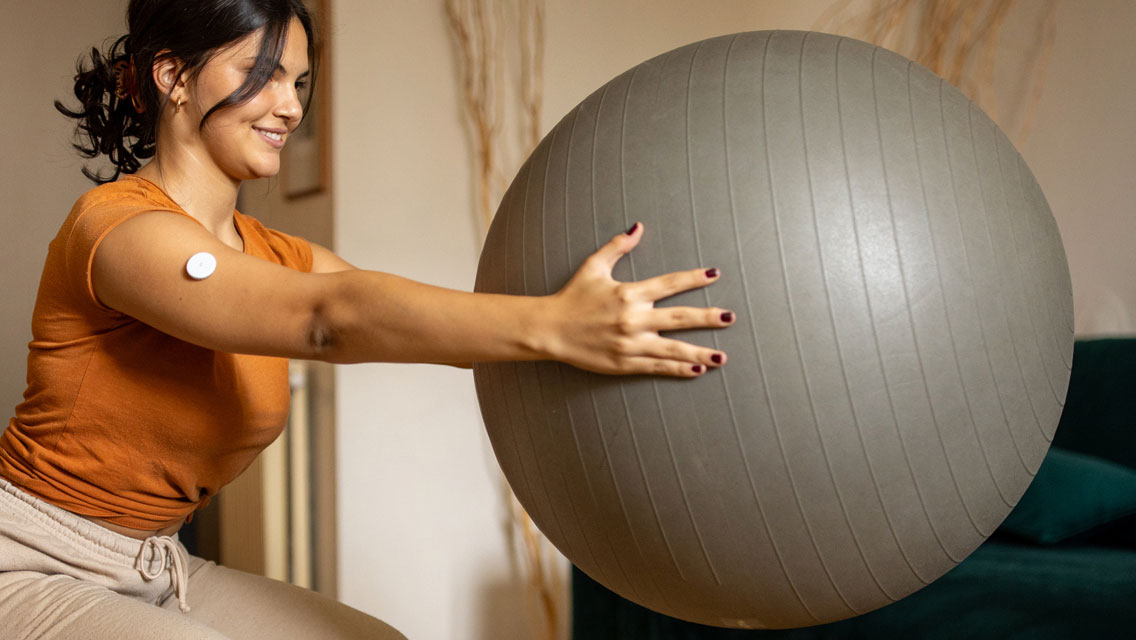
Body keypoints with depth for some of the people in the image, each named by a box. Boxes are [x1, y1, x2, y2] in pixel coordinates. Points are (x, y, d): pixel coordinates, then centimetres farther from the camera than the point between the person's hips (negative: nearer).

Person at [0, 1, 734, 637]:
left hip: (160, 572, 8)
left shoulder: (276, 258, 3)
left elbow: (452, 326, -9)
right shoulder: (117, 226, -22)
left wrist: (607, 329, -22)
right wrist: (551, 325, -47)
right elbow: (328, 316, -37)